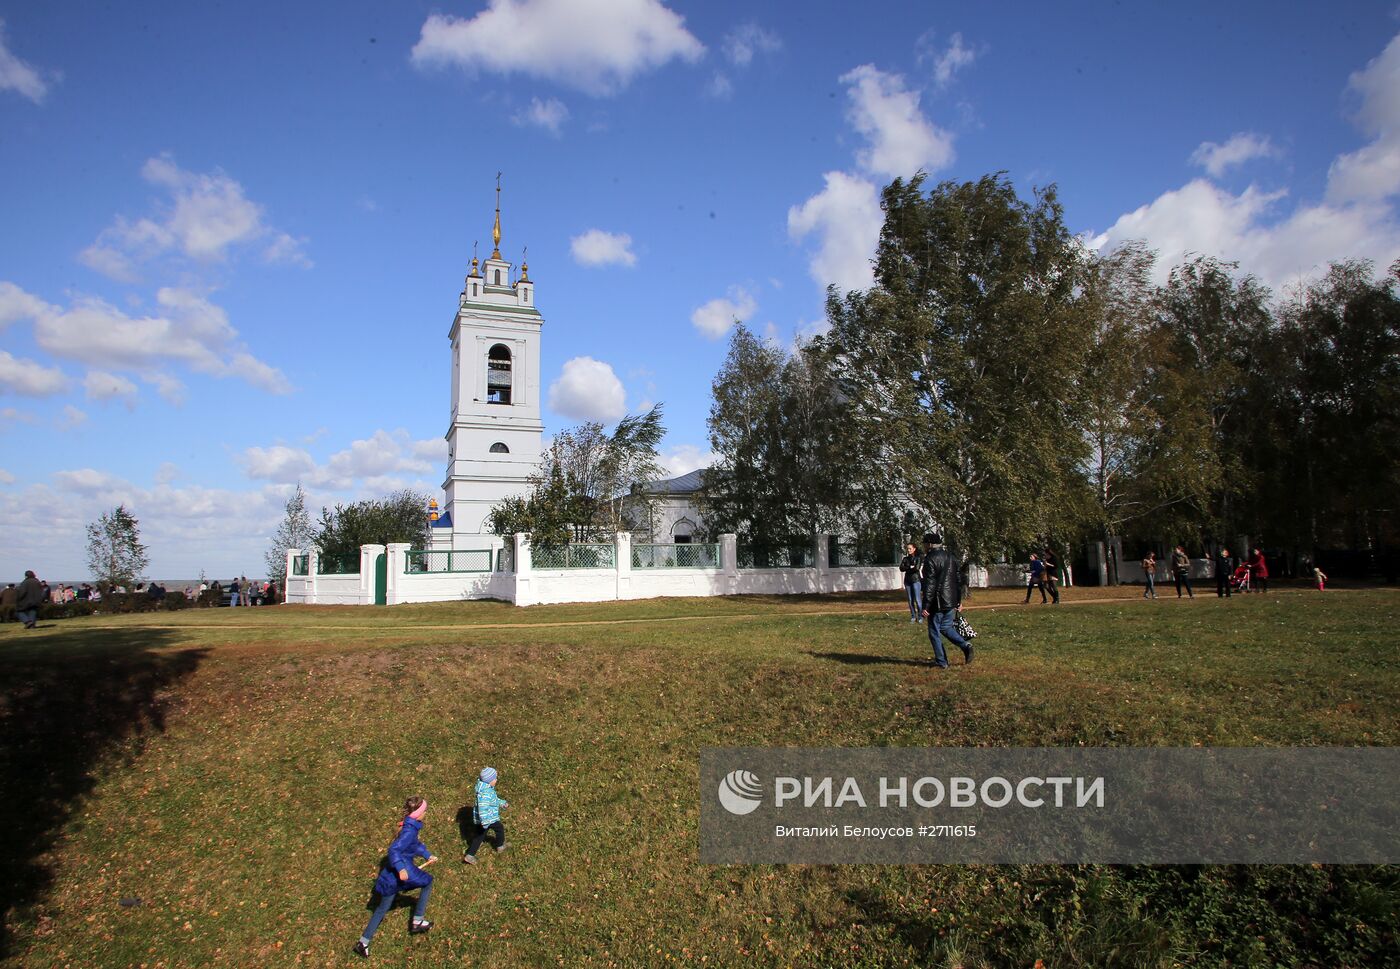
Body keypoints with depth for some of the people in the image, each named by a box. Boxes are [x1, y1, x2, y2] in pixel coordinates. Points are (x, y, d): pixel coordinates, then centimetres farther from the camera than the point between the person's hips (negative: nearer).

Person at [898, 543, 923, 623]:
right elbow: (901, 568, 1)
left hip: (916, 580, -5)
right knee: (910, 600, 6)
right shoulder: (905, 559, 13)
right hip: (908, 581, 5)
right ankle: (913, 616, 12)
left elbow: (917, 567, -15)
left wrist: (907, 568, -3)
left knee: (917, 600, -9)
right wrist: (910, 567, -11)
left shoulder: (918, 558, 0)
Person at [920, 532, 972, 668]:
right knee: (946, 627, 21)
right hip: (951, 601, 8)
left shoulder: (931, 559, -15)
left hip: (937, 603, -8)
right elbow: (959, 579, 15)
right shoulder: (951, 557, 10)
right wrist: (959, 601, 21)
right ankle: (965, 646, 2)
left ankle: (941, 662, 8)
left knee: (934, 632, 5)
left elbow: (929, 585, -19)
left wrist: (926, 606, -16)